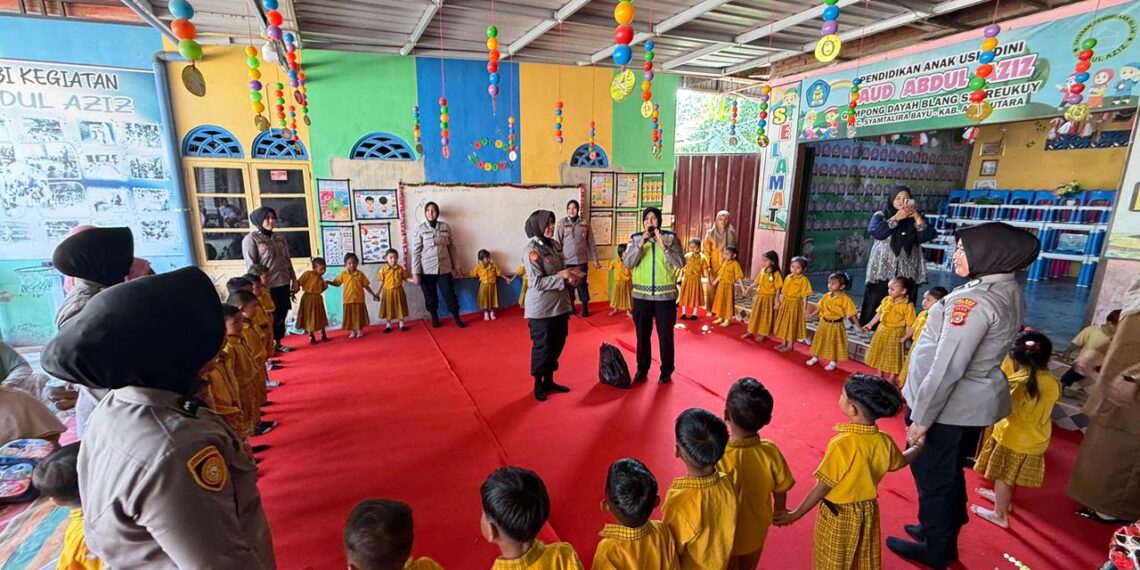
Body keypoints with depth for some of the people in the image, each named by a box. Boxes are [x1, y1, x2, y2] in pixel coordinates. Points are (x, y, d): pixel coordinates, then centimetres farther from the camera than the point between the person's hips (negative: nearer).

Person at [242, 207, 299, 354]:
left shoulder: (280, 238, 11)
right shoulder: (250, 239, -6)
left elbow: (287, 261, 14)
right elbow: (251, 265, -11)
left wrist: (294, 280, 11)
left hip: (283, 284, 6)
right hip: (266, 286, -6)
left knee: (281, 315, 12)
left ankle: (277, 343, 26)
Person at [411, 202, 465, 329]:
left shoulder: (445, 227, 3)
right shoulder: (419, 229, -3)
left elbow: (452, 247, 8)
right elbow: (415, 252, -4)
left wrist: (457, 266, 7)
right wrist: (416, 272, -8)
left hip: (444, 268, 1)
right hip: (426, 270, -1)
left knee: (449, 294, 4)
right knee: (430, 295, 9)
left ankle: (457, 319, 16)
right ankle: (435, 318, 28)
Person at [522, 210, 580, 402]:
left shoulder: (554, 244, 8)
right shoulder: (531, 250, -16)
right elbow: (537, 282, -21)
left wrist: (570, 276, -3)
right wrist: (562, 277, -24)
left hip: (560, 305, 8)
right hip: (541, 309, -8)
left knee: (557, 345, 16)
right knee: (541, 347, 6)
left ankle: (549, 381, 33)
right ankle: (538, 384, 25)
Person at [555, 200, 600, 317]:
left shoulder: (585, 222, 1)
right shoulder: (562, 223, -3)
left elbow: (591, 242, 4)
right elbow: (557, 243, -3)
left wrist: (595, 259, 4)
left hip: (582, 260, 0)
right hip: (566, 260, 0)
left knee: (582, 284, 6)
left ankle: (585, 307, 19)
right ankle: (571, 306, 27)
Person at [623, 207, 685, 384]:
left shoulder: (671, 238, -2)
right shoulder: (636, 238, 2)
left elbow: (680, 263, -12)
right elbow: (627, 263, -9)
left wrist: (663, 245, -22)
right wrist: (640, 244, -19)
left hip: (665, 295, -1)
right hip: (641, 295, 1)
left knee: (665, 335, 8)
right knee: (642, 334, 12)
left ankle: (666, 371, 25)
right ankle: (642, 369, 30)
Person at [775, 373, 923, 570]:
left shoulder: (842, 444, -31)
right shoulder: (884, 441, -12)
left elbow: (822, 487, -25)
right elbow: (900, 461, 13)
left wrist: (796, 514, -12)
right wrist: (918, 446, 35)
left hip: (838, 517, -5)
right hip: (868, 512, 5)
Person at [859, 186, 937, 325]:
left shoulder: (916, 218, 13)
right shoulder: (881, 215, 6)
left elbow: (927, 236, -2)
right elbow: (876, 232, -14)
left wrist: (917, 217, -8)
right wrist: (896, 218, -14)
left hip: (907, 272, 2)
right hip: (882, 270, -2)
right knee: (876, 305, -4)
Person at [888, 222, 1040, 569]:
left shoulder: (975, 300, -26)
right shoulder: (1010, 292, 3)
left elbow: (948, 368, -27)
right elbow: (978, 354, 10)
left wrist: (921, 417, -19)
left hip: (950, 406, -9)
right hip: (977, 402, 9)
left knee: (932, 477, 11)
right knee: (951, 474, 25)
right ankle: (945, 536, 44)